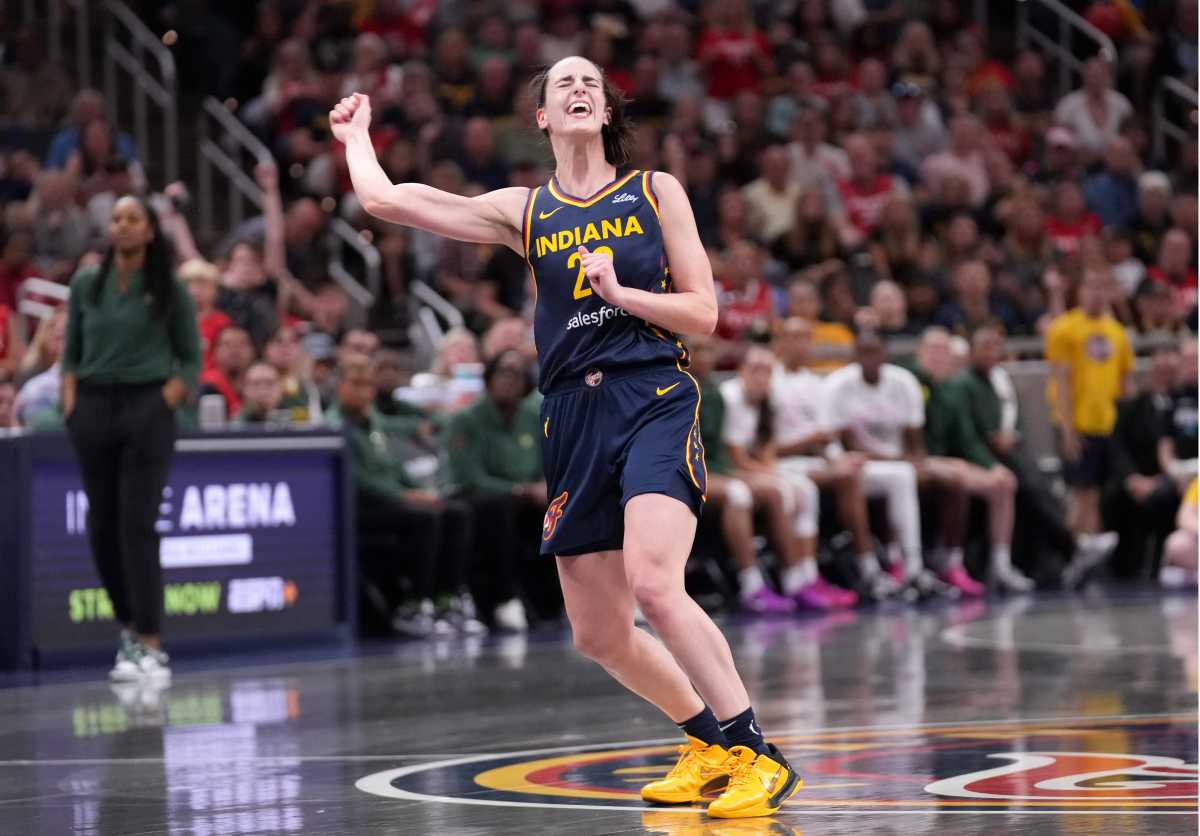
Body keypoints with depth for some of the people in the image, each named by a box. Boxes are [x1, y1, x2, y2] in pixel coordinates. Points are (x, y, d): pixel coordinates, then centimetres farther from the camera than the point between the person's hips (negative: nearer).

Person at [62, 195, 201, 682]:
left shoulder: (168, 289, 1)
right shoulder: (86, 286, 9)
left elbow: (191, 359, 5)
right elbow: (71, 353, 15)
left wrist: (165, 403, -7)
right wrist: (71, 405, 3)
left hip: (147, 407, -4)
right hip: (93, 408, 4)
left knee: (138, 526, -11)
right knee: (101, 526, 5)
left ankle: (151, 646, -12)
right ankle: (128, 627, 21)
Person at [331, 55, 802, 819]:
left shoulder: (655, 192, 7)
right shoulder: (523, 211, 12)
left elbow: (703, 313, 4)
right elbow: (384, 199, 8)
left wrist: (621, 293, -10)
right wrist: (357, 138, 24)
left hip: (655, 401, -4)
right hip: (575, 416, 4)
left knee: (654, 584, -26)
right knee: (598, 635, 7)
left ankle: (757, 757, -20)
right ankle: (708, 739, 30)